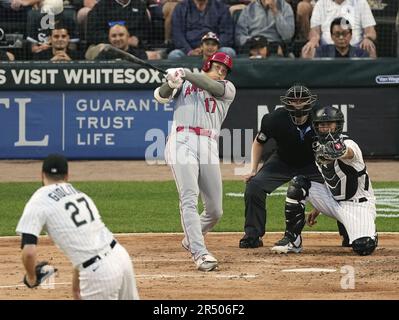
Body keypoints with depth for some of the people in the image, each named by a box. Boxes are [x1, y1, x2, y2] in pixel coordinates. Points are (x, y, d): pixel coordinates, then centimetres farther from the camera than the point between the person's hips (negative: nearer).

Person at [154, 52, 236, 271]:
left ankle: (190, 240, 34)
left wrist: (185, 75, -19)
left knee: (215, 211, 6)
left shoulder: (228, 89, 19)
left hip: (209, 147, 3)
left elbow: (212, 86, -3)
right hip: (182, 143, -3)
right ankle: (200, 254, -27)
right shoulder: (184, 83, 18)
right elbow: (161, 97, 3)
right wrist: (171, 83, -20)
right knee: (189, 199, -19)